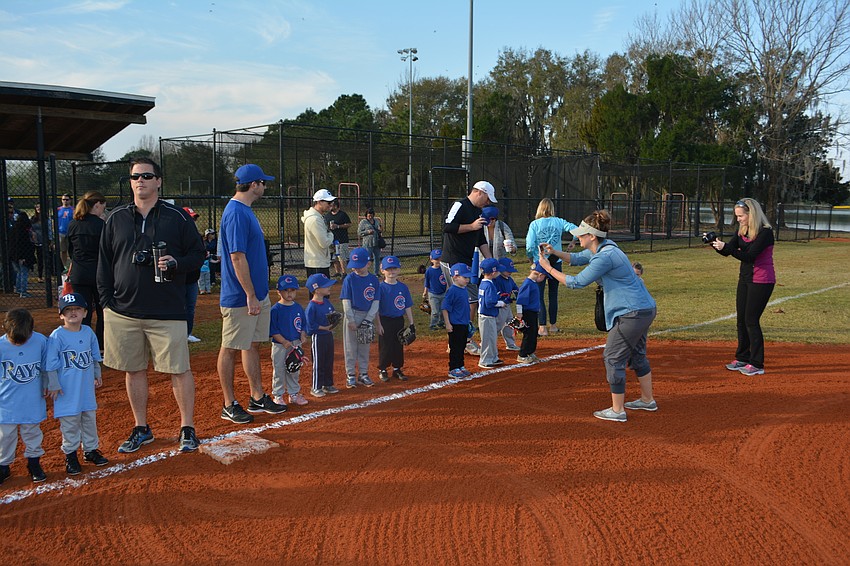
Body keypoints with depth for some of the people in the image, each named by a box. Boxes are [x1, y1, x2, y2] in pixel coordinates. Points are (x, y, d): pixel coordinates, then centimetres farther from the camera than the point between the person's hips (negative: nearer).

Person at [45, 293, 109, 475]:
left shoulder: (88, 332, 3)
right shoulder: (57, 336, -13)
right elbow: (50, 364, -10)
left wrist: (97, 375, 20)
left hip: (87, 388, 5)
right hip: (67, 390, -5)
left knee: (90, 419, 15)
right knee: (69, 422, 4)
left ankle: (91, 450, 29)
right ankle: (70, 454, 18)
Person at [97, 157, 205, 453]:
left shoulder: (177, 217, 1)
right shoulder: (117, 218, 9)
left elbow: (197, 254, 3)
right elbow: (104, 262, 12)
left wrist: (176, 263, -17)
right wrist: (106, 300, 4)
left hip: (167, 311, -3)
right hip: (123, 311, 3)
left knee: (179, 370, -1)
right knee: (133, 371, 11)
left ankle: (187, 428, 14)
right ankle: (141, 429, 26)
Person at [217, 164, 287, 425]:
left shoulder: (245, 211, 13)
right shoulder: (236, 213, -18)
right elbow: (237, 257, -22)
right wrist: (250, 296, -21)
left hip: (258, 295, 10)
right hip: (240, 298, -10)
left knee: (253, 345, 16)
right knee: (231, 349, 2)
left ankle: (258, 398, 25)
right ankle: (230, 405, 11)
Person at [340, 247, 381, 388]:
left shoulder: (374, 280, -1)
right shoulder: (349, 279, -7)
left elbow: (376, 301, 0)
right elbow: (346, 301, -8)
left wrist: (368, 319, -8)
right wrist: (351, 320, -13)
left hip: (368, 316, 2)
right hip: (352, 315, -2)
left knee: (365, 347, 11)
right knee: (350, 347, 4)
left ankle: (363, 374, 22)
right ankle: (350, 375, 14)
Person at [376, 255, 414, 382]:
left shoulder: (403, 287, 3)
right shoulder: (381, 287, -9)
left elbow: (407, 306, 8)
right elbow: (376, 307, -8)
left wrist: (411, 323, 6)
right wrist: (378, 324, -12)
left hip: (399, 320, 4)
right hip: (385, 320, -4)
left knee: (399, 346, 11)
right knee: (385, 346, 3)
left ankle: (397, 369, 24)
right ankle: (382, 370, 17)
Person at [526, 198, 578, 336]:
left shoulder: (534, 224, -7)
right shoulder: (558, 222, 0)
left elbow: (530, 246, -13)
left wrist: (530, 257, 6)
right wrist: (573, 243, 7)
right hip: (556, 261, 3)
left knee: (539, 296, 3)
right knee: (553, 295, 14)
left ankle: (542, 327, -1)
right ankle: (553, 325, 23)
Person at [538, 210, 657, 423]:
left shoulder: (605, 257, -23)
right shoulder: (601, 249, 7)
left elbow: (576, 282, -17)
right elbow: (578, 258, 23)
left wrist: (549, 268, -7)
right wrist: (555, 252, 6)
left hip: (632, 313, -11)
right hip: (645, 309, 11)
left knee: (613, 358, -2)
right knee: (637, 355, 23)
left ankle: (617, 410, 6)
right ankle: (647, 400, 37)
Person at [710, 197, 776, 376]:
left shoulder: (765, 232, -19)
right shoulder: (742, 230, 5)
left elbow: (749, 256, -26)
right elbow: (728, 251, 4)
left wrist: (725, 247, -33)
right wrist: (716, 244, -15)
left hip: (762, 281, -8)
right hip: (745, 279, 8)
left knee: (751, 320, -7)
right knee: (741, 320, 12)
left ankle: (757, 364, 1)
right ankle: (742, 358, 25)